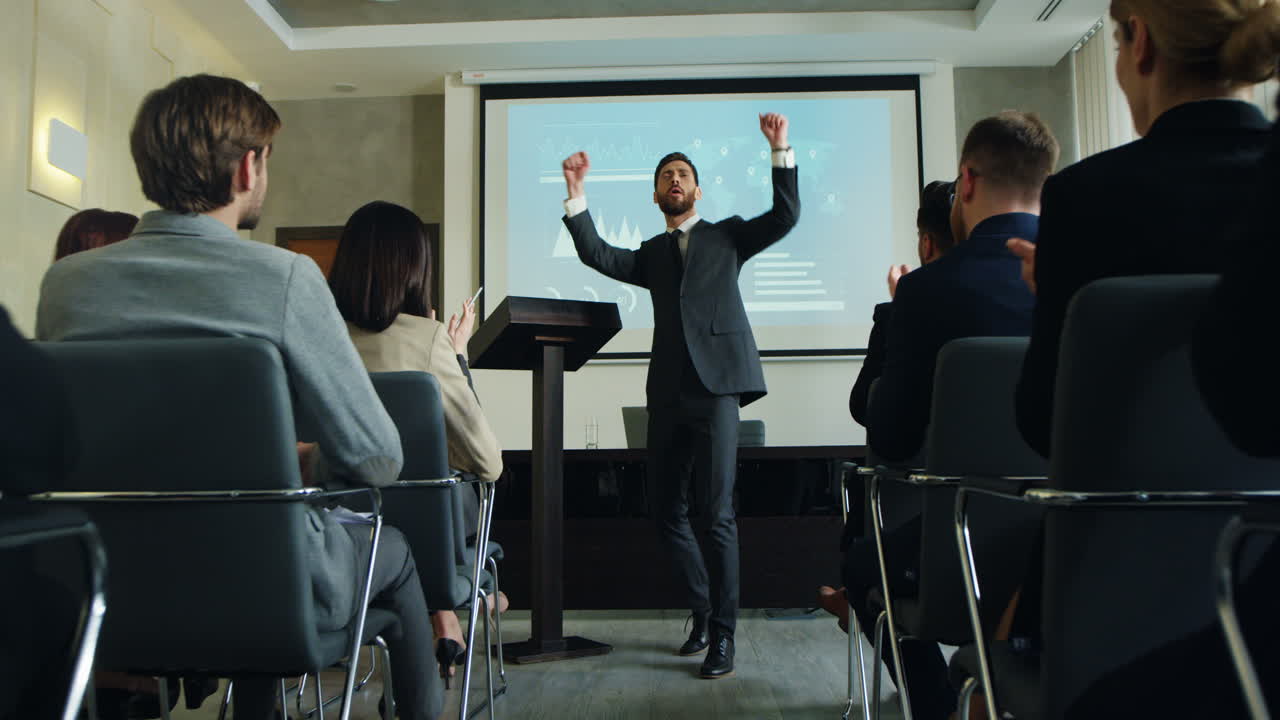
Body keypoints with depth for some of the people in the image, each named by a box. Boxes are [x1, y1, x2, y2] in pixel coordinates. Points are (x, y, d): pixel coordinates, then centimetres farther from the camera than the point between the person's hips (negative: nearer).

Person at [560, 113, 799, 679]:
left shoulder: (728, 235, 15)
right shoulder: (651, 254, 22)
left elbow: (785, 216, 2)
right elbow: (597, 255, 8)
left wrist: (780, 151, -7)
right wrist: (576, 194, 0)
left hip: (717, 384, -4)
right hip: (667, 391, 5)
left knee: (717, 514, -11)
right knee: (667, 511, 7)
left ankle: (723, 634, -2)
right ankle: (703, 613, 24)